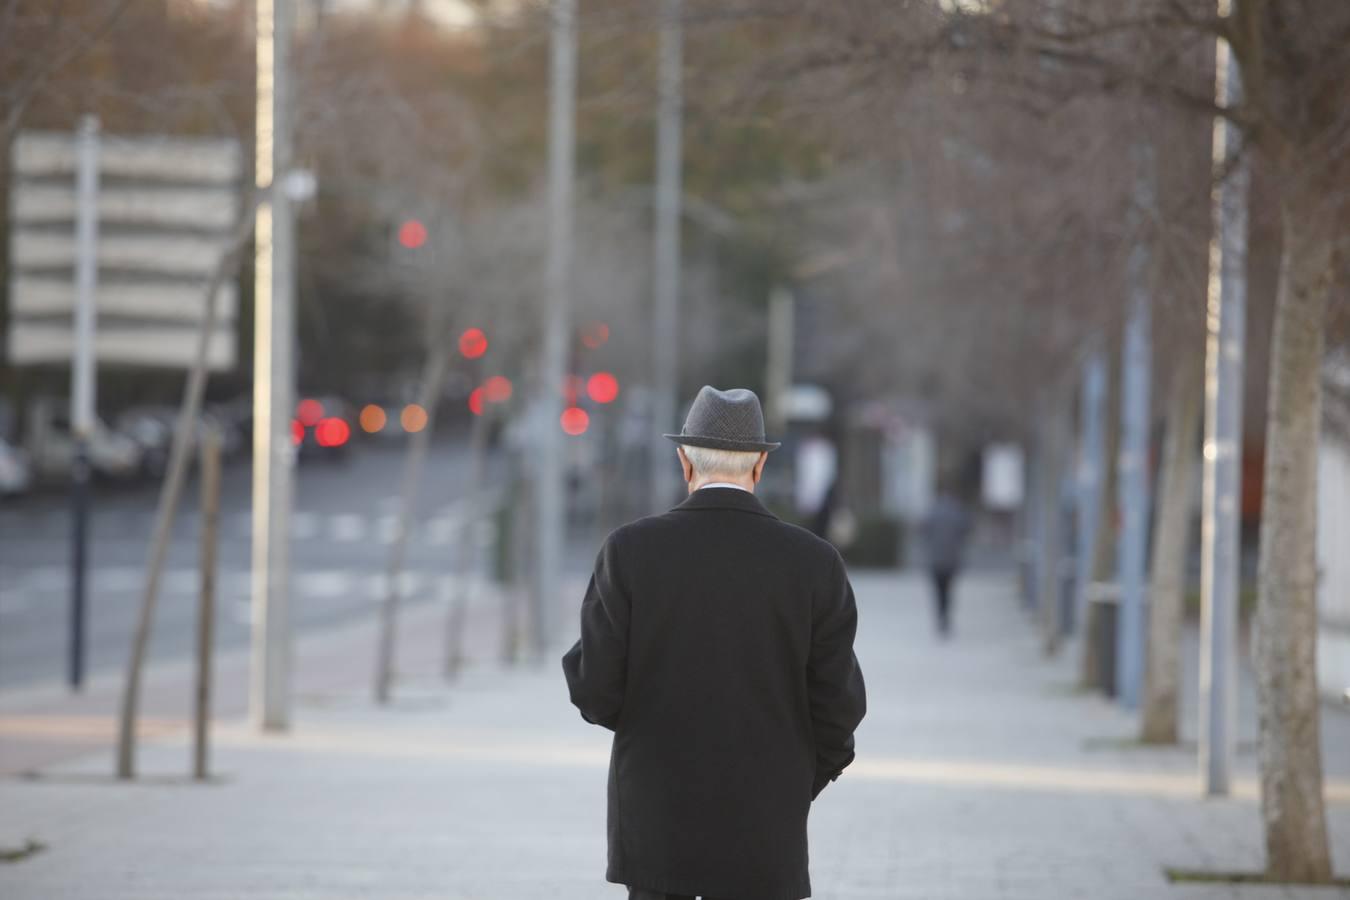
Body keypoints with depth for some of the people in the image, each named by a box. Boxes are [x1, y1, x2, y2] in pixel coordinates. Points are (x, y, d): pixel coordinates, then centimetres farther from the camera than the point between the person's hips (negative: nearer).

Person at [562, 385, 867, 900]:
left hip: (658, 818, 0)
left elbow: (596, 688, -7)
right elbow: (836, 703, -4)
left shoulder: (630, 551, -8)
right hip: (761, 828, 0)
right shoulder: (815, 564, -6)